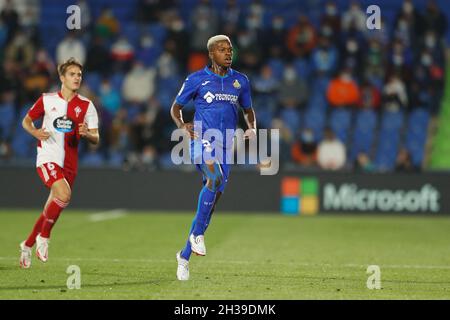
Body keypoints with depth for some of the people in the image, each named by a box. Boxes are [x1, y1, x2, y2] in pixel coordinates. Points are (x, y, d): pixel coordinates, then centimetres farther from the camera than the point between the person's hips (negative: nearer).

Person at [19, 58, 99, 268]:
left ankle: (27, 245, 30)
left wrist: (87, 134, -20)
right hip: (48, 158, -3)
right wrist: (35, 132, -9)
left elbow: (96, 139, 3)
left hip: (69, 163, 3)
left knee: (50, 210, 8)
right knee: (64, 195, -28)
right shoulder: (47, 100, 1)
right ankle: (44, 237, -8)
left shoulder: (86, 106, 3)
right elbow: (26, 120, 13)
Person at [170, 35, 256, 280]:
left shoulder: (240, 81, 12)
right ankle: (197, 234, -23)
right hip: (202, 140, -5)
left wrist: (252, 129, 4)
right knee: (215, 177, -35)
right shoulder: (197, 79, 1)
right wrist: (182, 126, -11)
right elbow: (176, 107, 10)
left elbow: (248, 110, 25)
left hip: (225, 147, 5)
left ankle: (184, 256, 18)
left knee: (212, 201, 4)